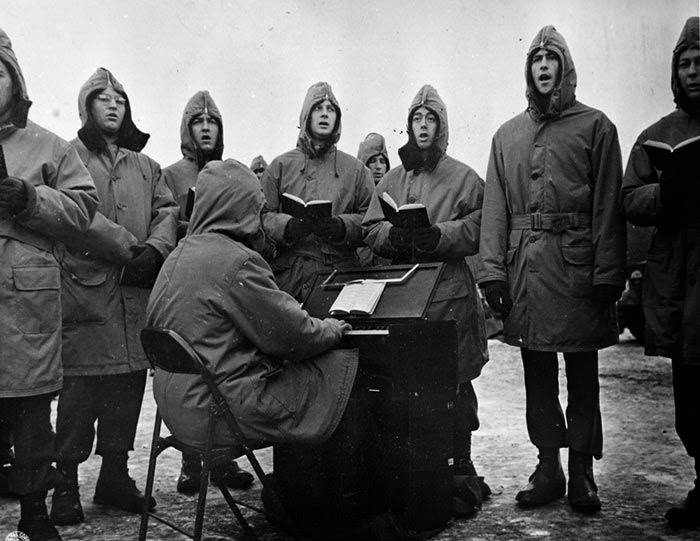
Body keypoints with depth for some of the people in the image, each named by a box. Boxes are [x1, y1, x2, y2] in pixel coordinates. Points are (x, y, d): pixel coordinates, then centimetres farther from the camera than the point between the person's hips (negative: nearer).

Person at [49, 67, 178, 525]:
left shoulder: (145, 166, 21)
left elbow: (167, 210, 12)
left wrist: (154, 250, -7)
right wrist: (129, 246, -15)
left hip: (136, 290, 6)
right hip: (85, 287, -5)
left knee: (130, 381, 8)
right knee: (82, 385, -5)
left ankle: (115, 473, 20)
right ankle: (66, 481, 7)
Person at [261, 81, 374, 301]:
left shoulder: (355, 169, 16)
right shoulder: (281, 166, 13)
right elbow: (262, 215, 6)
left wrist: (342, 226, -10)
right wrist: (289, 226, -13)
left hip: (343, 270, 1)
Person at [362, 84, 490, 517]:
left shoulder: (464, 178, 6)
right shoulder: (391, 180, 18)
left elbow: (477, 230, -3)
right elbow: (371, 231, 11)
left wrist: (438, 234, -17)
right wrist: (395, 233, -10)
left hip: (450, 291, -3)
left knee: (453, 383, -2)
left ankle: (460, 473, 9)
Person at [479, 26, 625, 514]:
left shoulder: (595, 126, 5)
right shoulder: (507, 135, 14)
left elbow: (608, 204, -3)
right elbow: (495, 208, 9)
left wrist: (608, 274, -11)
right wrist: (492, 269, -1)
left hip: (577, 266, -3)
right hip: (524, 266, 3)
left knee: (582, 371, 4)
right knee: (537, 371, 8)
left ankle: (582, 470, 15)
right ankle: (548, 468, 18)